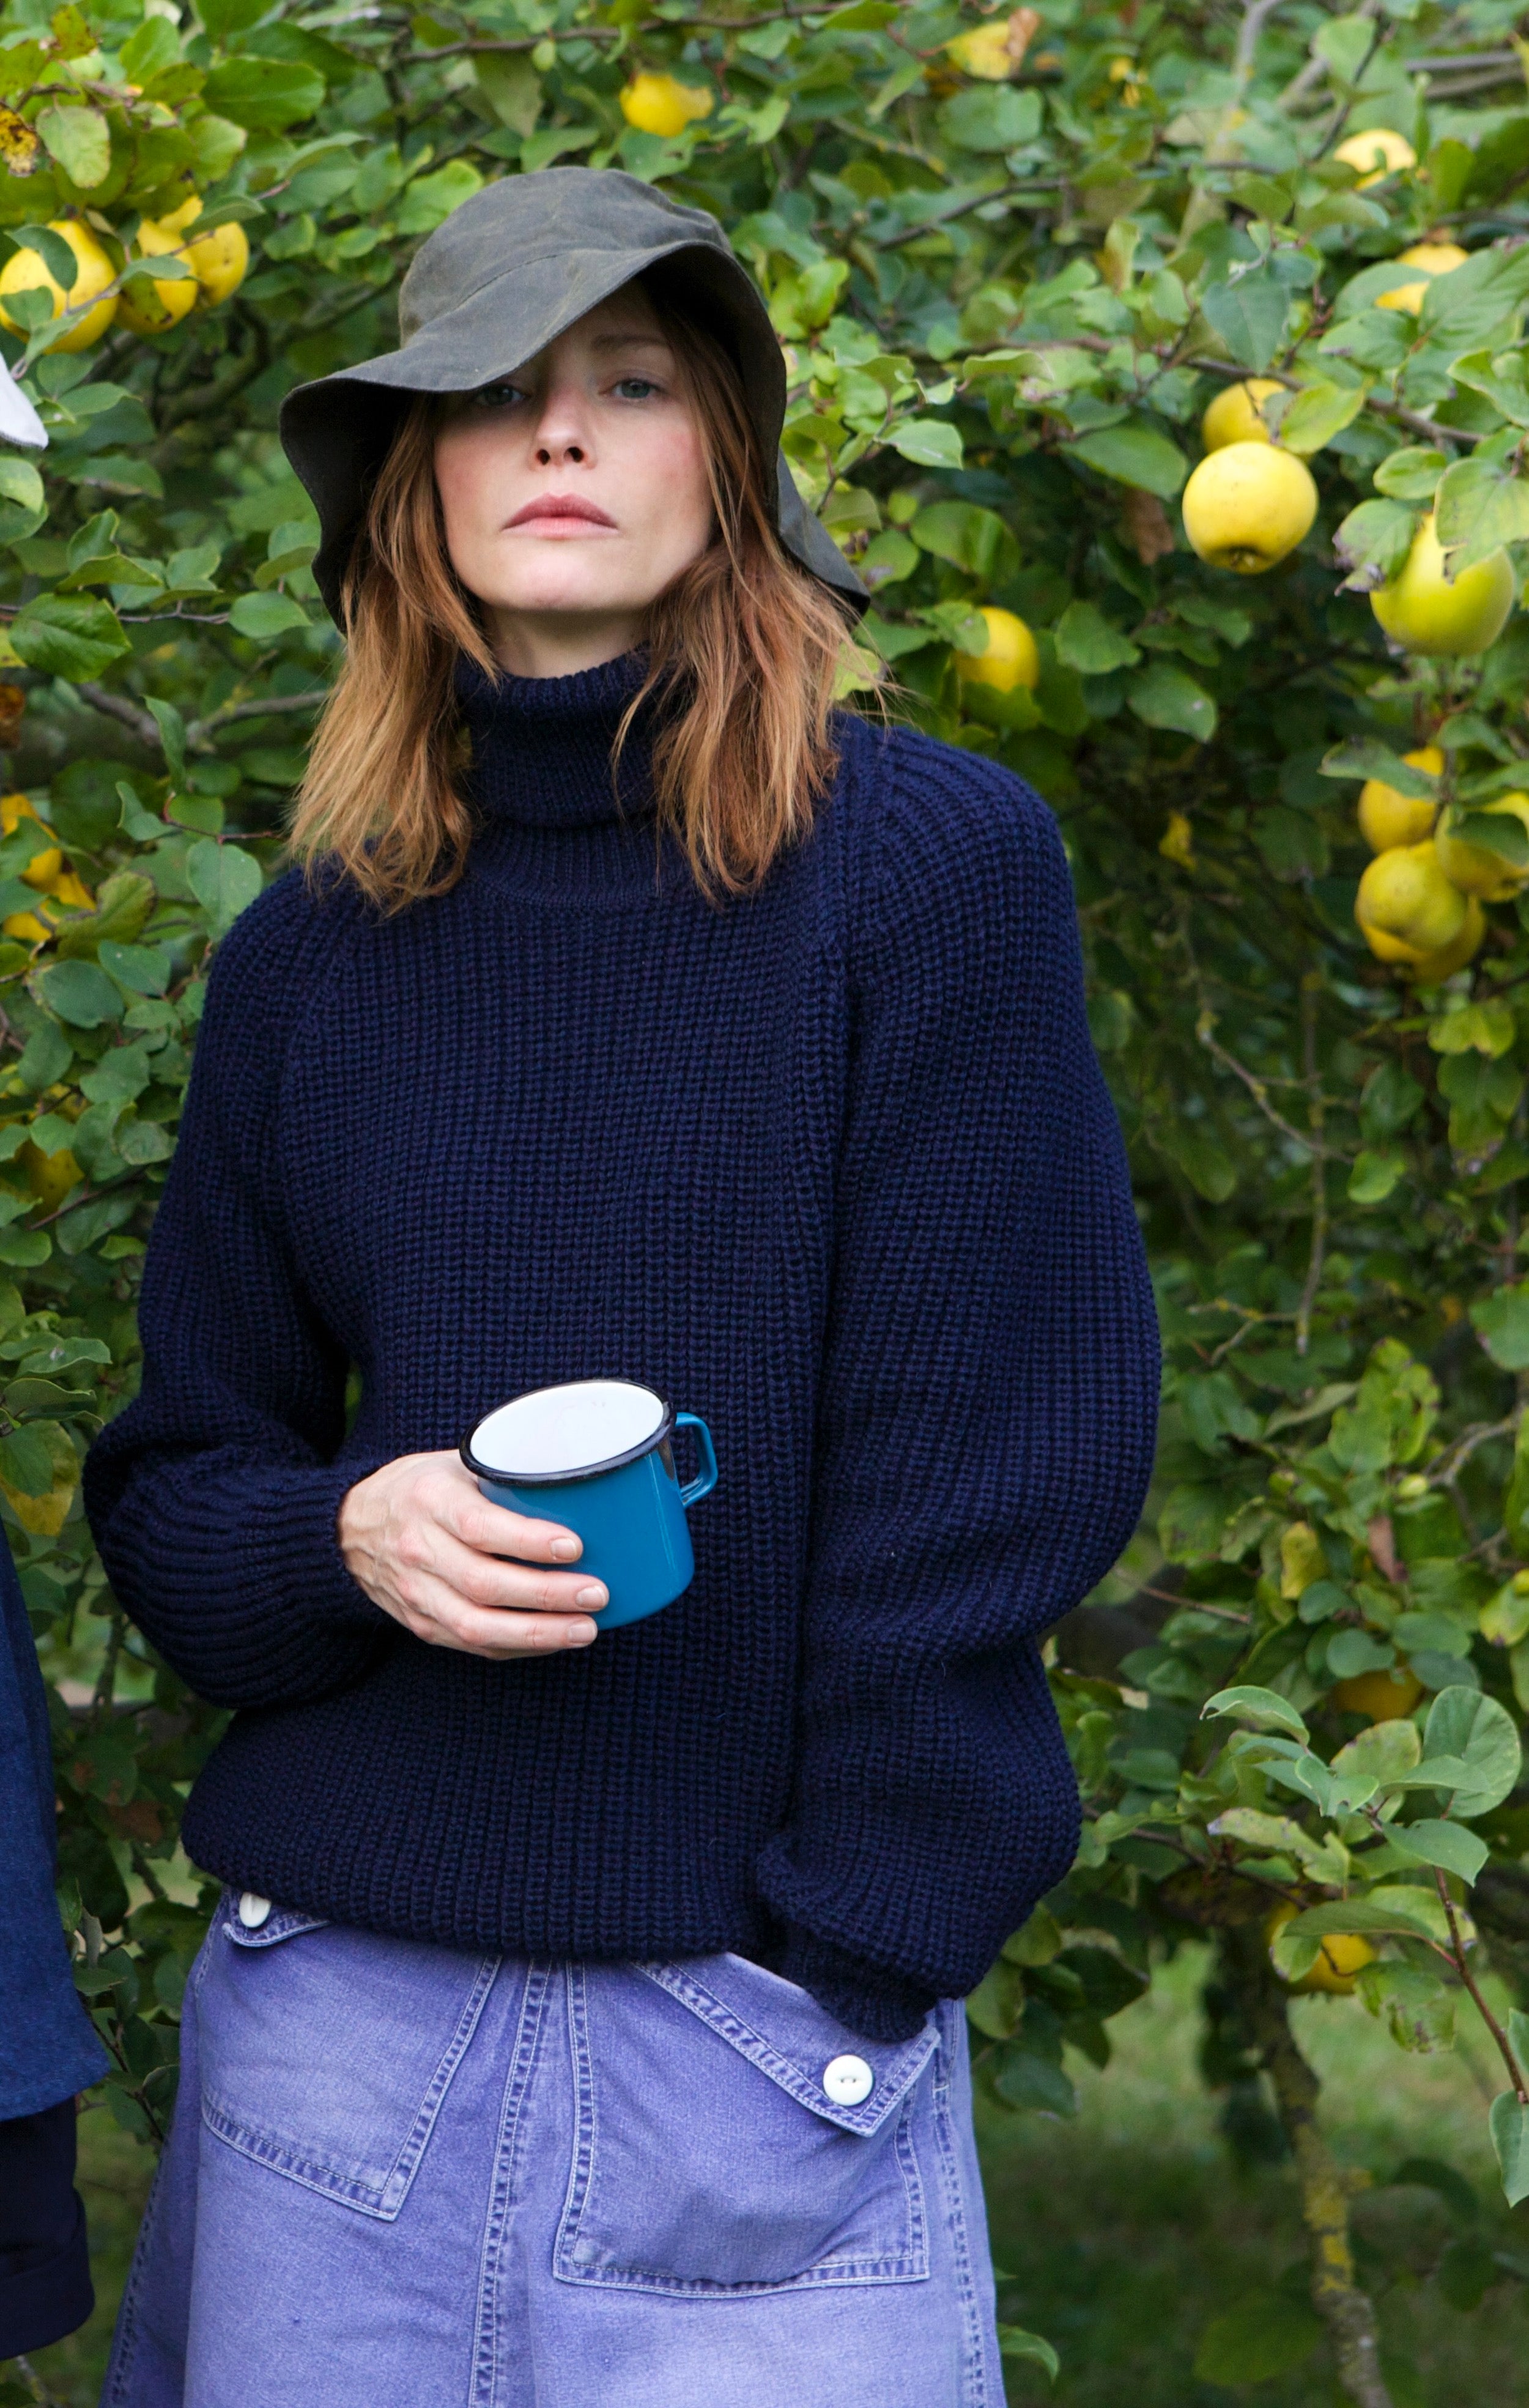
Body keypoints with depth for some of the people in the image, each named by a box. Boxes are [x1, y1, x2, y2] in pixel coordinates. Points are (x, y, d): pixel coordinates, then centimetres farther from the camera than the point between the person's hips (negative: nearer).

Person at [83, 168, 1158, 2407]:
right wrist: (349, 1537, -12)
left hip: (772, 2054, -3)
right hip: (333, 2029, 3)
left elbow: (1007, 1459, -8)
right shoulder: (308, 959, 6)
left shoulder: (936, 865, -6)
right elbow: (169, 1495, 10)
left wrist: (835, 1974, -10)